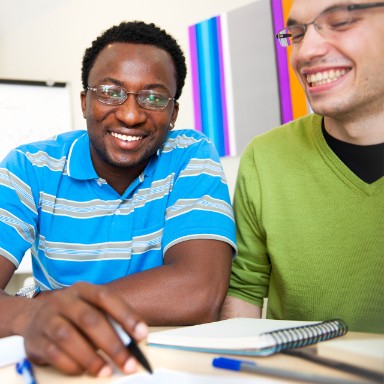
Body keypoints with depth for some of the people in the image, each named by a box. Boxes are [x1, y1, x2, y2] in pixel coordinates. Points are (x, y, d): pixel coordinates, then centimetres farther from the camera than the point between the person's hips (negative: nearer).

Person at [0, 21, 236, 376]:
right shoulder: (30, 167, -4)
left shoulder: (191, 158, -8)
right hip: (57, 363, 2)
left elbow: (199, 293, -23)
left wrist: (40, 304, -22)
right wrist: (29, 317, -40)